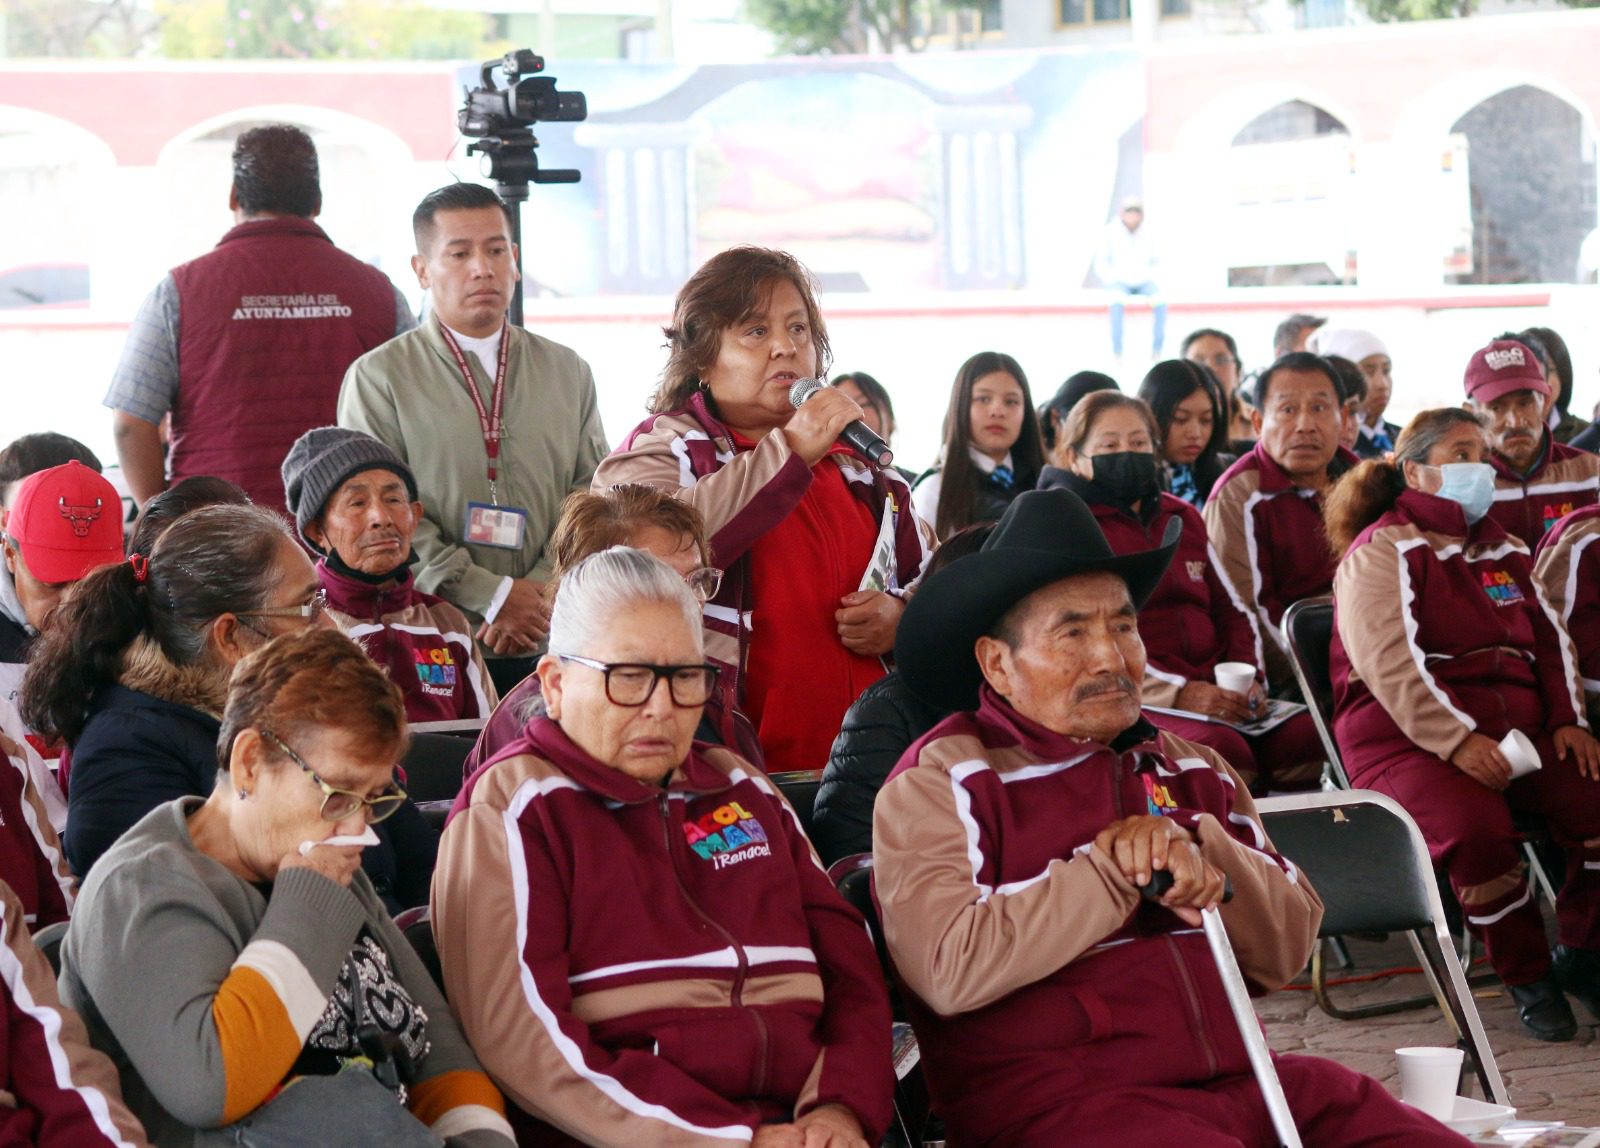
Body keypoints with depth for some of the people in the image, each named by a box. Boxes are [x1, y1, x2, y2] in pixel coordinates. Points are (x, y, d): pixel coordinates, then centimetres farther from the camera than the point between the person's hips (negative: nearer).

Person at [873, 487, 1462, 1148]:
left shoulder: (1189, 769, 21)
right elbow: (951, 970, -15)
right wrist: (1115, 869, -6)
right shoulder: (940, 782, 2)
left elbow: (1287, 950, 13)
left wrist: (1195, 847, -6)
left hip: (1240, 1081, 6)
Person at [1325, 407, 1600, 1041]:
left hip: (1517, 727, 6)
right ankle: (1526, 978, -13)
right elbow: (1388, 663, -15)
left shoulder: (1502, 550, 23)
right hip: (1407, 737, -6)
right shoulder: (1382, 552, -2)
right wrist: (1457, 742, -25)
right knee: (1478, 829, -36)